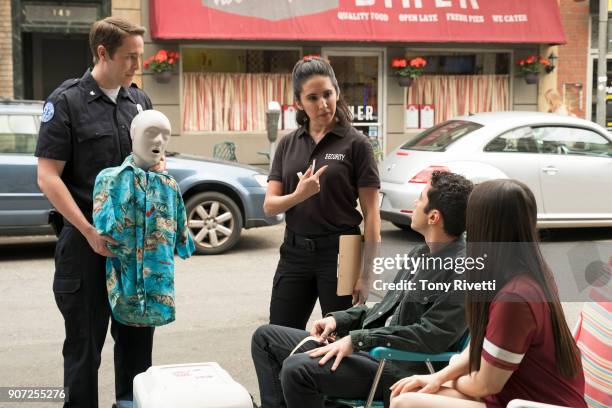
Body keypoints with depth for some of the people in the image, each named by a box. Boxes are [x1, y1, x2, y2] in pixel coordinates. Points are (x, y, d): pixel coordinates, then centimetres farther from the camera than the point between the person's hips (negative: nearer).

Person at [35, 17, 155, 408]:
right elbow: (48, 177, -11)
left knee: (138, 334, 14)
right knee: (85, 342, 6)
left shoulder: (140, 100, 8)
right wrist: (89, 231, -18)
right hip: (89, 241, -5)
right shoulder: (66, 101, -7)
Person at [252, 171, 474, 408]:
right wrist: (338, 320, 7)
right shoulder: (420, 254, 14)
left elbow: (432, 336, -21)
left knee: (297, 369, -29)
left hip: (400, 369, -10)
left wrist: (357, 339, -21)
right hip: (370, 349, 10)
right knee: (265, 337, 7)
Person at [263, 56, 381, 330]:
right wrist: (298, 195, -19)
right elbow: (269, 206, 2)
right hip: (295, 253, 4)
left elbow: (371, 213, -6)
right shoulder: (288, 145, 7)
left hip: (339, 252, -4)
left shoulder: (355, 143, -5)